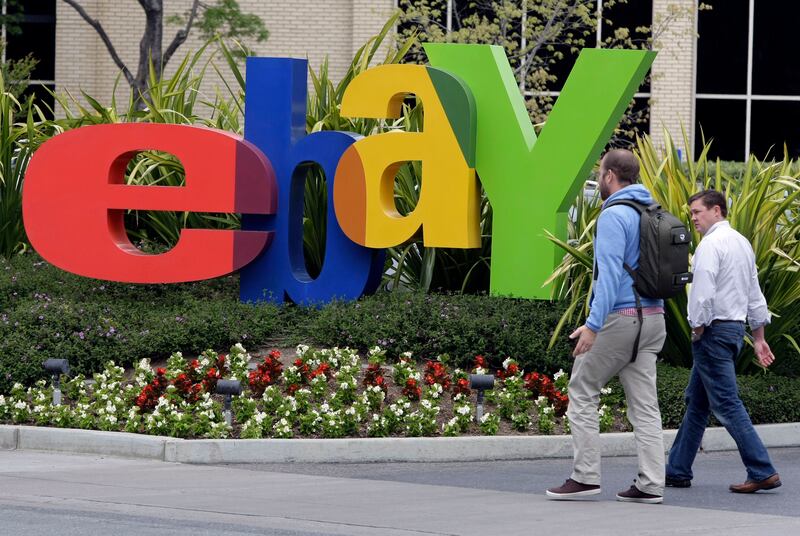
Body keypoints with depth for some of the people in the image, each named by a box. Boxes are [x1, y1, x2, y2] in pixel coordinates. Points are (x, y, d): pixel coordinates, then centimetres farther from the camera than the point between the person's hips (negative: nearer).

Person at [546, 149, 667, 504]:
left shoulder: (614, 216, -13)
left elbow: (610, 274, -21)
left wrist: (593, 324, -25)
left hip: (619, 316, -8)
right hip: (653, 316, 8)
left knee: (582, 391, 3)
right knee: (644, 402, 6)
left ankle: (586, 476, 0)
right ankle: (650, 484, 2)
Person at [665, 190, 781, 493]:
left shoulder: (710, 245, -14)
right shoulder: (742, 243, 16)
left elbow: (703, 294, -21)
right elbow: (755, 294, 19)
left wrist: (697, 331, -9)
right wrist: (759, 338, 21)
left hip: (713, 331, -10)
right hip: (737, 328, 10)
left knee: (726, 404, -10)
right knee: (696, 401, 15)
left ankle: (762, 472, -14)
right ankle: (678, 471, 19)